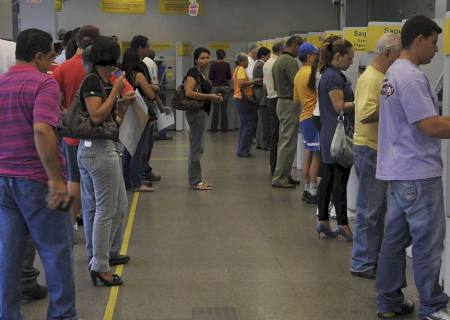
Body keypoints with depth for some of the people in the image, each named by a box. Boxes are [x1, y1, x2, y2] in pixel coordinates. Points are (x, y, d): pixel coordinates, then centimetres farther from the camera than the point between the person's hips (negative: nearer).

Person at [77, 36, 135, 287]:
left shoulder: (104, 82, 13)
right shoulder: (93, 81, -13)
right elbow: (97, 116, -22)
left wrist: (124, 102, 6)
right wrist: (116, 91, -16)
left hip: (103, 147, 10)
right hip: (100, 149, -10)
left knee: (120, 206, 18)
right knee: (107, 210, -4)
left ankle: (106, 252, 31)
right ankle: (100, 266, 3)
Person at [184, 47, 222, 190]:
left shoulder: (202, 74, 15)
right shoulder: (193, 73, -13)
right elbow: (189, 93, -25)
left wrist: (213, 96, 8)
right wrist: (209, 96, -20)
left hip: (201, 112, 10)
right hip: (196, 112, -10)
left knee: (196, 147, 13)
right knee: (197, 147, -6)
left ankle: (197, 179, 19)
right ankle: (195, 181, -1)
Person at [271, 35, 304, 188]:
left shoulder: (278, 60, 15)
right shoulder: (290, 61, -17)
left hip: (281, 101, 10)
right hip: (290, 104, -10)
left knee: (284, 141, 14)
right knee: (288, 143, -6)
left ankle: (284, 175, 19)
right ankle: (280, 178, -4)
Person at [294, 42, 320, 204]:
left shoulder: (299, 74, 14)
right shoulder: (313, 72, -15)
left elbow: (296, 99, 18)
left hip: (304, 117, 9)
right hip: (314, 118, -9)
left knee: (308, 155, 12)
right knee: (316, 156, -4)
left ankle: (307, 190, 17)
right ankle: (313, 193, -1)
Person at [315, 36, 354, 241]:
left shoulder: (329, 75, 16)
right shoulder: (334, 77, -15)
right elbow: (339, 106, -18)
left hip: (329, 134, 10)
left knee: (328, 178, 11)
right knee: (340, 179, -7)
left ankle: (323, 221, 15)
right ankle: (343, 225, -4)